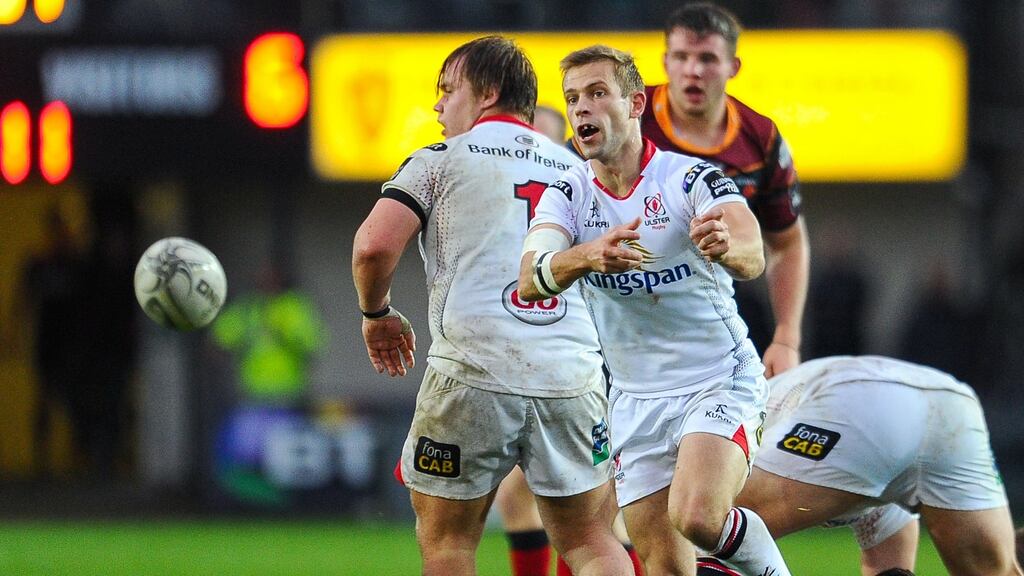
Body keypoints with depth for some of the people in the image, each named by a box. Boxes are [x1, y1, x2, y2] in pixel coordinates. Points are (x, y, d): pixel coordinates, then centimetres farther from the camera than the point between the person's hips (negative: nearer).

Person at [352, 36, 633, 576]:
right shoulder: (576, 169, 18)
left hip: (472, 373, -4)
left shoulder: (441, 161, 6)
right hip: (572, 378, 4)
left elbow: (373, 247, -5)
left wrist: (375, 313, 13)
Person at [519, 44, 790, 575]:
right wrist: (589, 257, -42)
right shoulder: (566, 194, -2)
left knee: (696, 517, -27)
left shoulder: (692, 178, -12)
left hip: (719, 383, -4)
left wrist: (727, 247, -54)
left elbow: (751, 258, -29)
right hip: (636, 402, 4)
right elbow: (530, 281, -20)